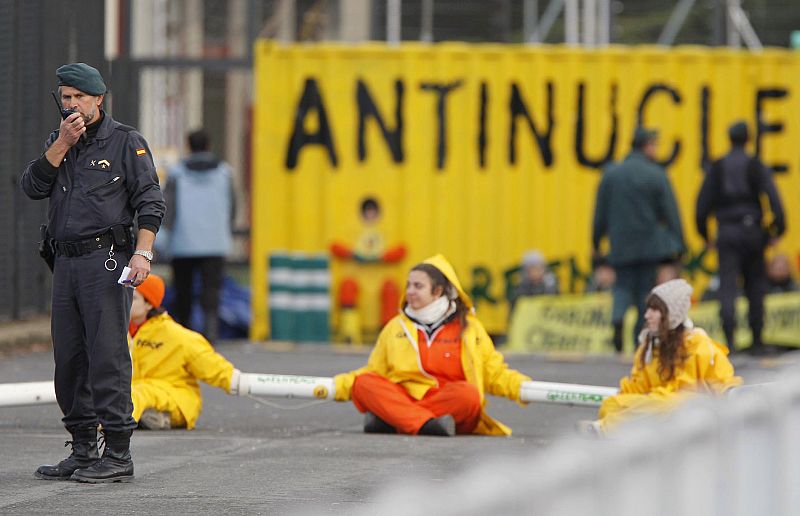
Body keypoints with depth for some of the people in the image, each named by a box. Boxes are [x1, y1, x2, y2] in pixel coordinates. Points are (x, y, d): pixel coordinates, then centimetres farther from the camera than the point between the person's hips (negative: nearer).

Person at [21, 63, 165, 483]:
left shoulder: (126, 142, 1)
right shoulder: (59, 141, 18)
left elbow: (150, 201, -5)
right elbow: (32, 186, 4)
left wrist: (143, 252, -17)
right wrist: (62, 145, -5)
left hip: (107, 260, -6)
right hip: (66, 260, 7)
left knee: (107, 355, -10)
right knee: (69, 358, 7)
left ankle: (118, 455, -9)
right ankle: (83, 451, 13)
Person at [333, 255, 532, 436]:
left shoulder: (468, 327, 10)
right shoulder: (396, 327, 16)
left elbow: (495, 374, 11)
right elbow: (374, 372, 17)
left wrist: (524, 388, -8)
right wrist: (335, 387, 4)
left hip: (451, 406, -2)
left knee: (467, 393, -35)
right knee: (363, 383, -24)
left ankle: (389, 420, -35)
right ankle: (427, 425, -43)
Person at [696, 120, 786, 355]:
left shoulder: (717, 168, 4)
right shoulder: (756, 166, -1)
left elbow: (702, 204, 3)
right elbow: (773, 197, -10)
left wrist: (705, 235, 12)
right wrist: (778, 229, -2)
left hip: (726, 234, 1)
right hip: (752, 230, 0)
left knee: (727, 285, -4)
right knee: (755, 287, 10)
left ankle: (729, 336, -24)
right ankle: (757, 341, 12)